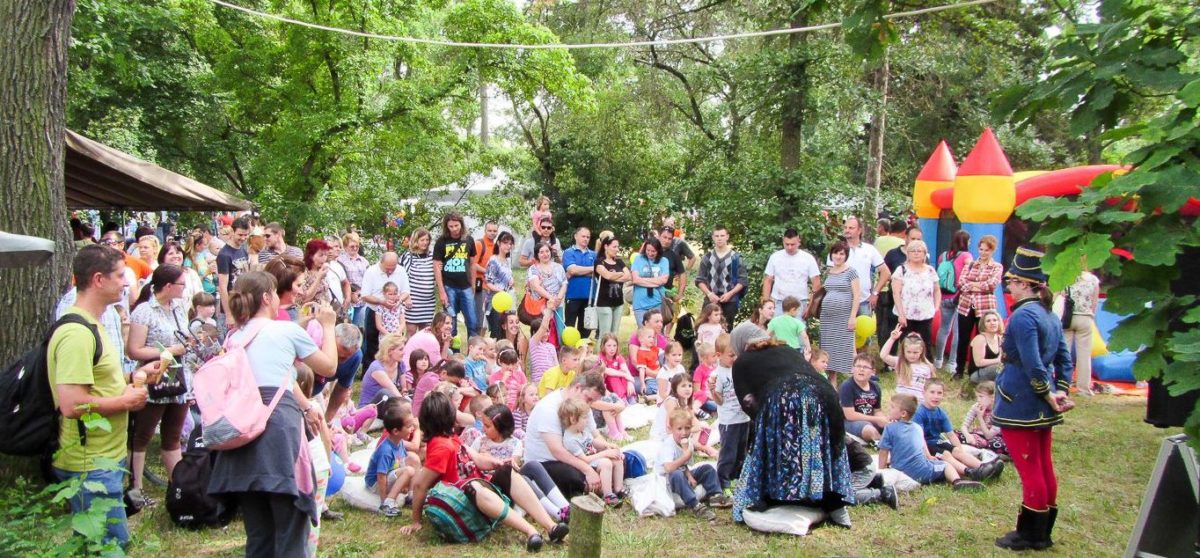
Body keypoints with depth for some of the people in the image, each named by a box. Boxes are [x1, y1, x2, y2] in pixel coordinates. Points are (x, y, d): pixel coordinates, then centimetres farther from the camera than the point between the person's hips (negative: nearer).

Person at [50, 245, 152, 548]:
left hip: (104, 458, 10)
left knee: (105, 543, 20)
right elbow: (73, 405, -29)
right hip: (91, 466, -10)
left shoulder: (89, 326, 12)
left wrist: (136, 375, 9)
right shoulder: (77, 333, -22)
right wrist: (126, 401, -16)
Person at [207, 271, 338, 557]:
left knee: (258, 534, 13)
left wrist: (303, 407, 32)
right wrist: (327, 326, 29)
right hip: (280, 425, -6)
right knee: (290, 531, -1)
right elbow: (329, 367, 16)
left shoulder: (234, 338, 21)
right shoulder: (288, 330, 5)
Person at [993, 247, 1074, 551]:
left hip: (1020, 406, -9)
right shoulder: (1051, 314, 11)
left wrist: (1048, 395, -15)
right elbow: (1065, 359, 12)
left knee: (1029, 471, -1)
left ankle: (1030, 534, 9)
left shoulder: (1022, 316, -18)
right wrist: (1061, 391, 5)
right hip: (1043, 409, 9)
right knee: (1045, 467, 15)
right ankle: (1043, 532, 25)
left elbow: (1032, 365, -24)